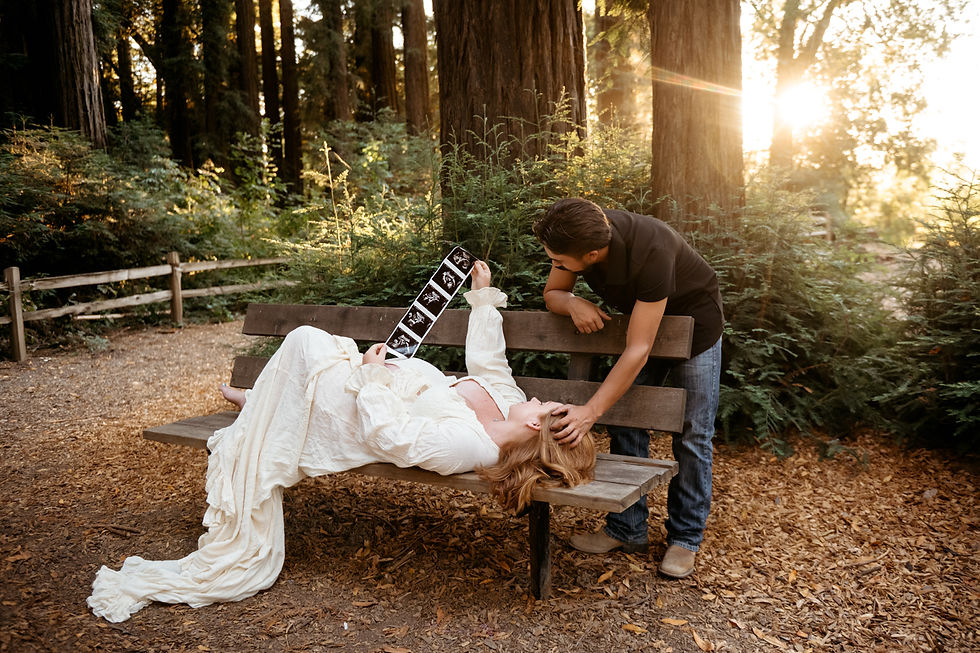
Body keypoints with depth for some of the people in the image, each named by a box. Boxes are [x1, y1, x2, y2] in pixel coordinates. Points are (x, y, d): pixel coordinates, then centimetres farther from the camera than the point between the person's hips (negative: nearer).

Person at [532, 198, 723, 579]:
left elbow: (637, 351, -41)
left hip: (694, 319, -5)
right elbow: (551, 294, -6)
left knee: (692, 434, -4)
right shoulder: (578, 235, -23)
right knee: (626, 424, 1)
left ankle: (685, 539, 10)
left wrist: (590, 412, -44)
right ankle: (627, 529, 11)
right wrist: (571, 302, -30)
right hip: (641, 316, 6)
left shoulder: (651, 252, -42)